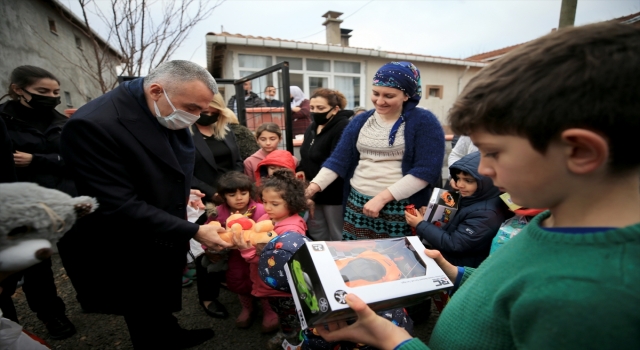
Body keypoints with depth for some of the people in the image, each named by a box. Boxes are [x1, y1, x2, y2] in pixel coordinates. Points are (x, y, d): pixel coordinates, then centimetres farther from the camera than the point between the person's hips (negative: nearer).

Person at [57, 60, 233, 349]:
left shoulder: (168, 115, -5)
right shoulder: (93, 125, -30)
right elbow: (119, 206, -32)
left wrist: (183, 192, 0)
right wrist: (193, 231, -30)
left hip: (166, 240, 7)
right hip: (129, 255, -7)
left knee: (165, 304, 29)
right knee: (146, 322, 18)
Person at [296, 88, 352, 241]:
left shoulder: (342, 128, -19)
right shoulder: (312, 127, 10)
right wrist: (301, 170, 0)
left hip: (333, 194, -8)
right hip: (314, 192, 9)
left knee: (338, 237, 8)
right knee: (316, 234, 19)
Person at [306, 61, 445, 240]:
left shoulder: (424, 121, -6)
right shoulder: (360, 121, 7)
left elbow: (427, 170, -14)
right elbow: (338, 159, 4)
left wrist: (383, 197, -20)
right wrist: (314, 186, -11)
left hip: (400, 209, -4)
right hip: (357, 205, 4)